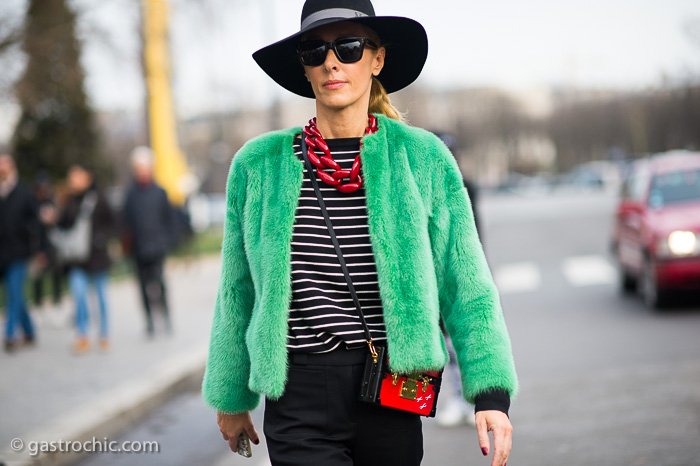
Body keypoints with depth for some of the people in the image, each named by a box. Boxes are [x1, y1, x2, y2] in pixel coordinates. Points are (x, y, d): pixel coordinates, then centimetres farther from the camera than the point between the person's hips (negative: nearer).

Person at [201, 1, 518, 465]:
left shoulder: (423, 158, 0)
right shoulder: (259, 165, 2)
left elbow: (466, 285, 0)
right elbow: (237, 295, 12)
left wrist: (492, 396, -9)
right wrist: (231, 398, 19)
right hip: (299, 405, -1)